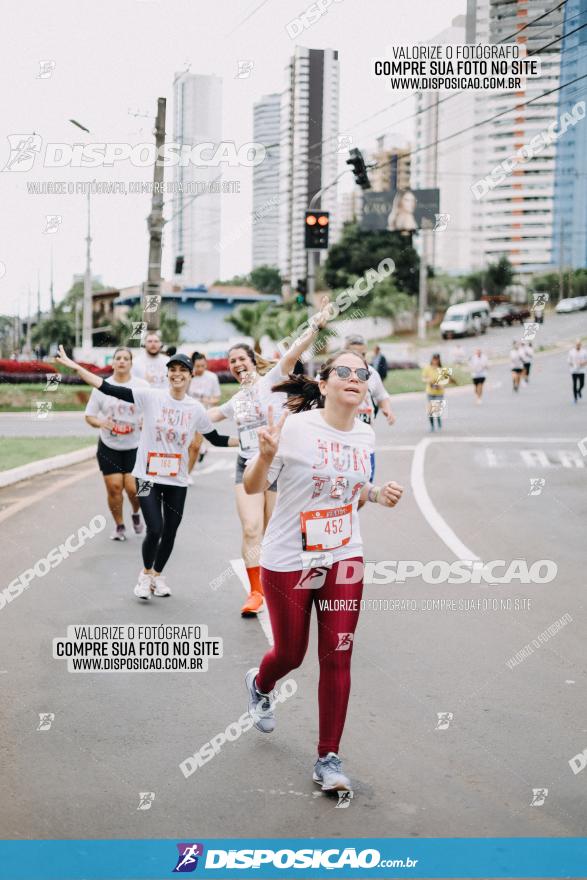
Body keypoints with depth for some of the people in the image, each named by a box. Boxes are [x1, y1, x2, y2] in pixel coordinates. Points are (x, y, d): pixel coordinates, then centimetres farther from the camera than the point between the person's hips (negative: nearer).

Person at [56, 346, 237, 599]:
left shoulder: (196, 409, 0)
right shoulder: (151, 397, -9)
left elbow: (217, 439, 12)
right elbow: (108, 388, -13)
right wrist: (74, 366, -20)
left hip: (177, 480, 3)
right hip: (148, 476, -3)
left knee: (170, 532, 9)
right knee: (155, 530, -11)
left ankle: (157, 575, 35)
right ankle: (146, 574, 17)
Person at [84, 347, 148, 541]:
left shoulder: (142, 386, -3)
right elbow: (89, 415, 2)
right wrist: (100, 423, -19)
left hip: (135, 446, -1)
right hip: (109, 446, 1)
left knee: (133, 487, -9)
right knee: (114, 487, -3)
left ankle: (136, 514, 25)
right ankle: (119, 526, 19)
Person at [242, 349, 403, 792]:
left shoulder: (365, 435, 2)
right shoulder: (295, 428, -17)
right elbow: (253, 487, -13)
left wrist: (378, 494, -3)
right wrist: (266, 456, -33)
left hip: (344, 559, 4)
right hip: (288, 561, -4)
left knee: (337, 657, -2)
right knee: (291, 654, 12)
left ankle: (329, 758, 9)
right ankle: (260, 685, 50)